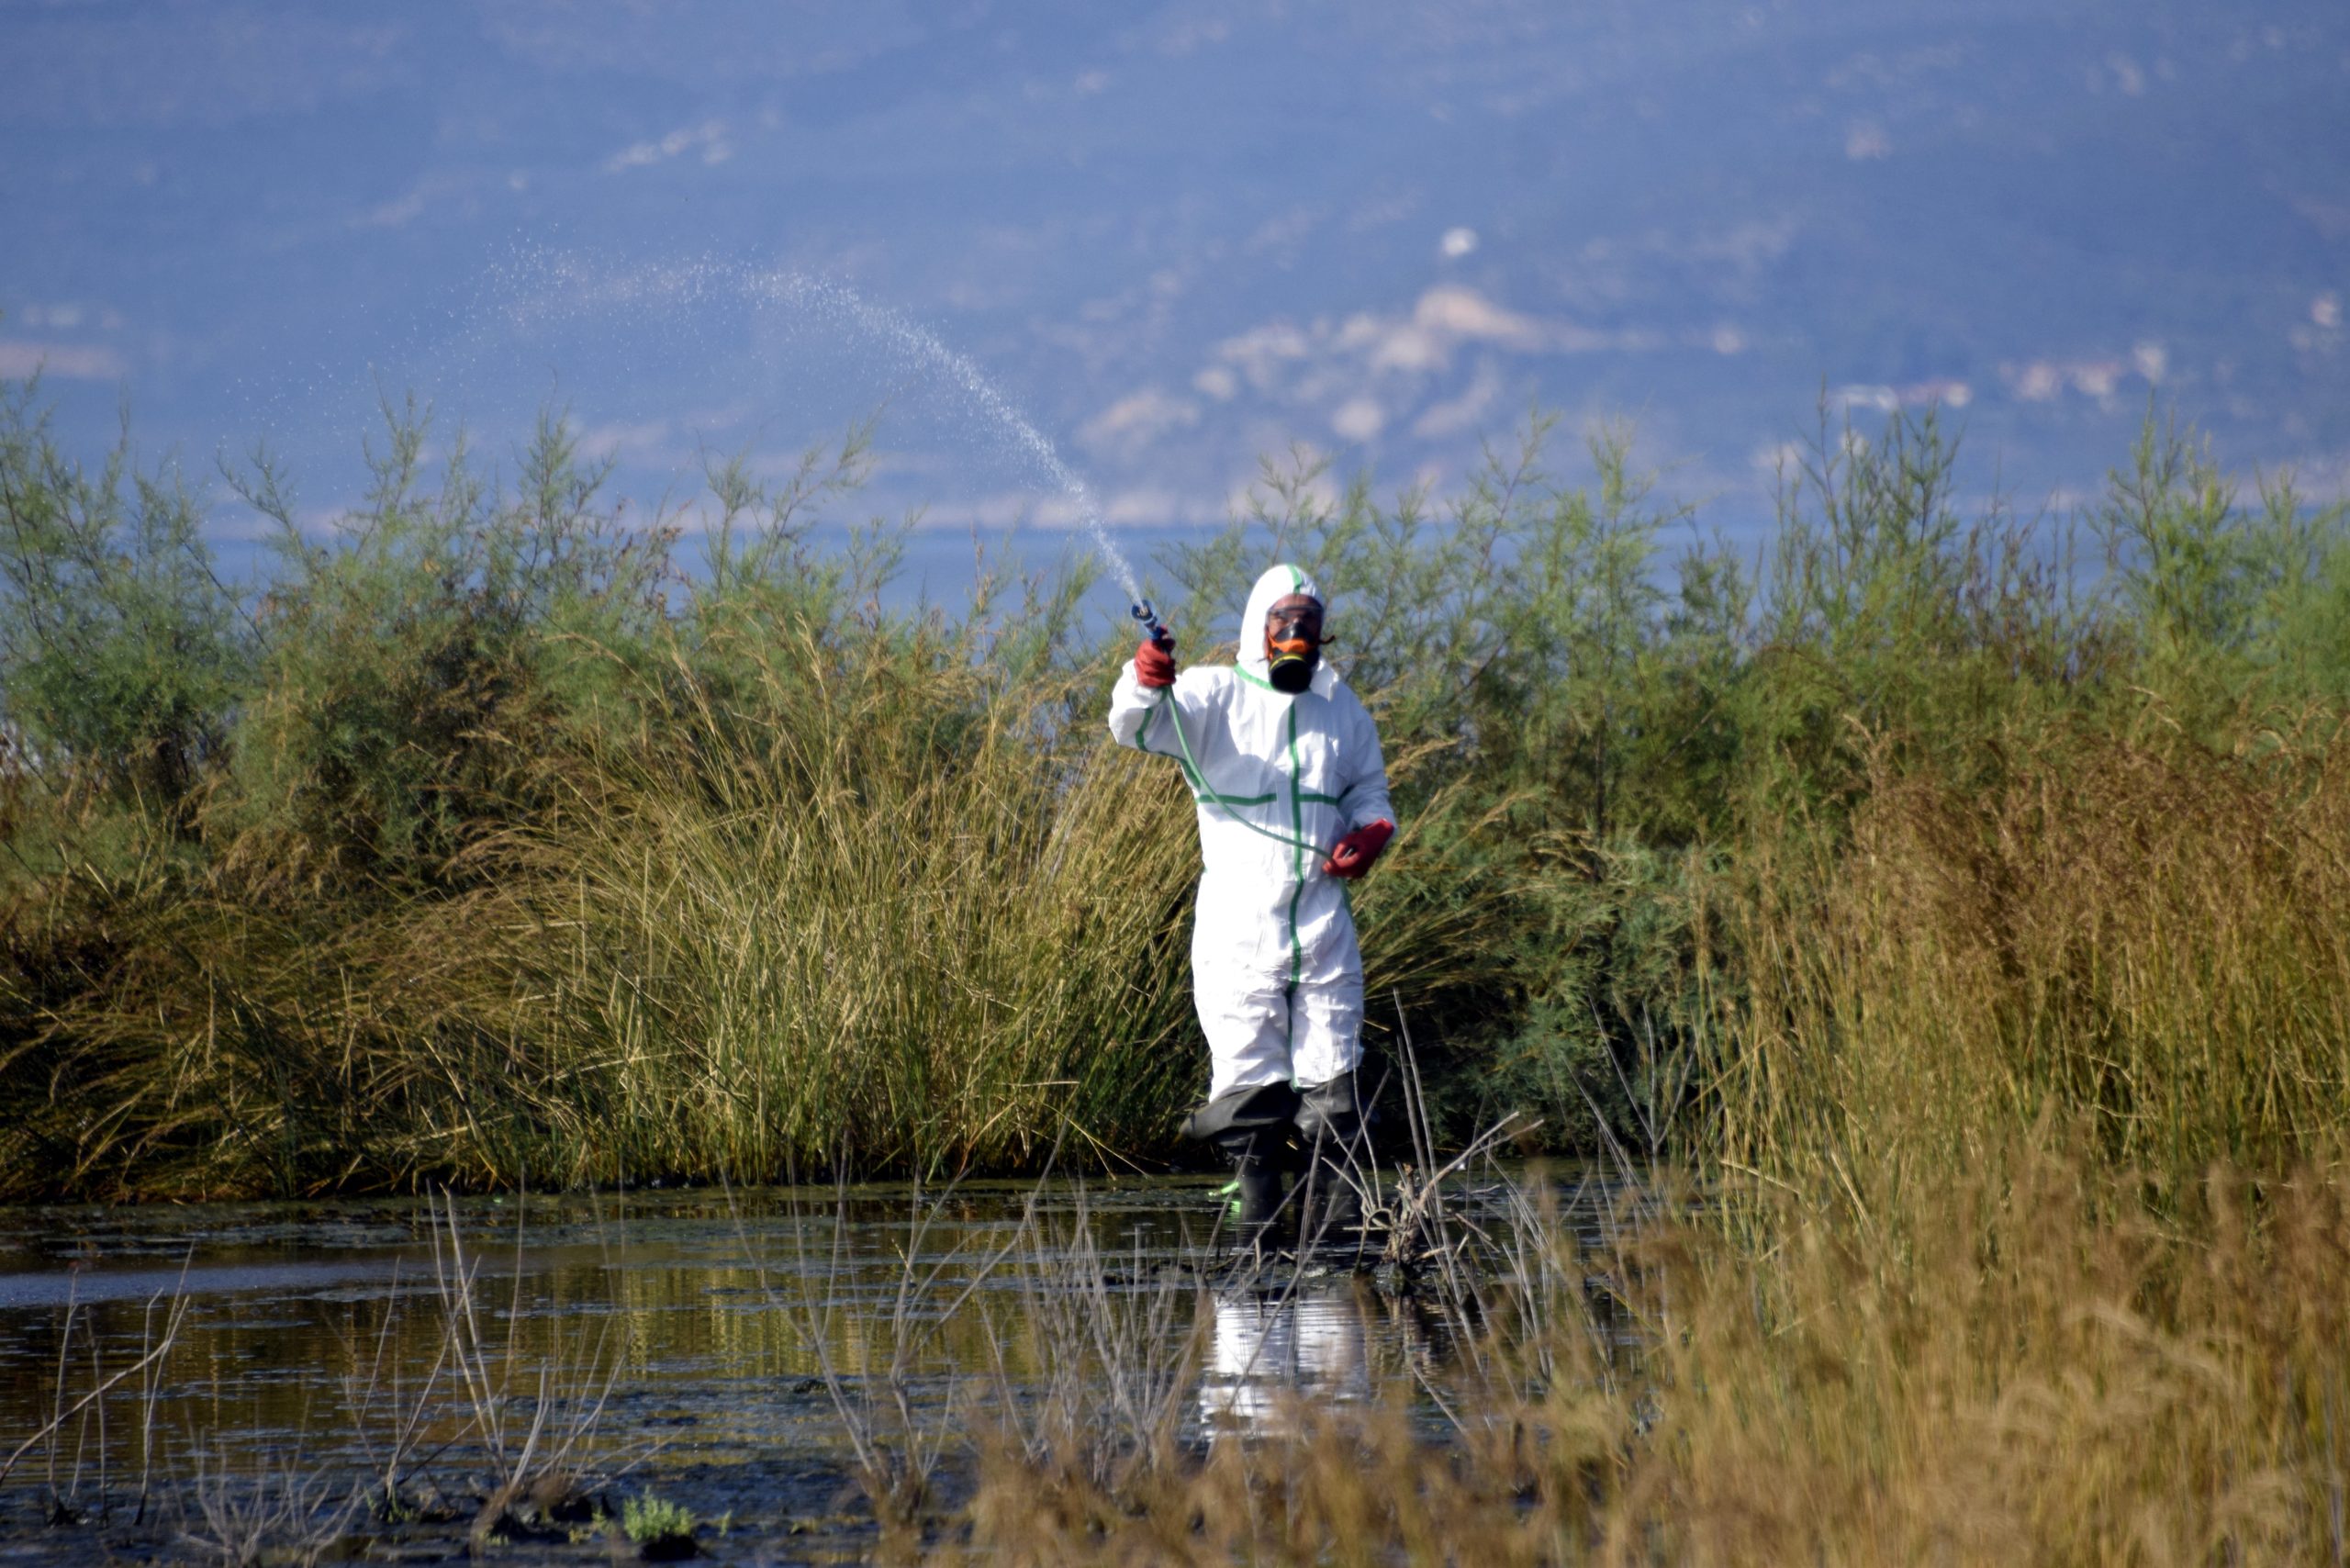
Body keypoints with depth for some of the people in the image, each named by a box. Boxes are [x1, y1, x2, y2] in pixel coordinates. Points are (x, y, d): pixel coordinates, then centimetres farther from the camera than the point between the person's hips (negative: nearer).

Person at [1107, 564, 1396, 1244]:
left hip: (1322, 922, 3)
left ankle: (1336, 1214, 6)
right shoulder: (1216, 697, 1)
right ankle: (1258, 1217, 3)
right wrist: (1146, 682, -38)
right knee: (1248, 1073, -3)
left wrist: (1369, 834, 1)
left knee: (1332, 1074, 2)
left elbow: (1370, 792, 24)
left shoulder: (1342, 708, 16)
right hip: (1239, 924, -3)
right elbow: (1137, 726, -15)